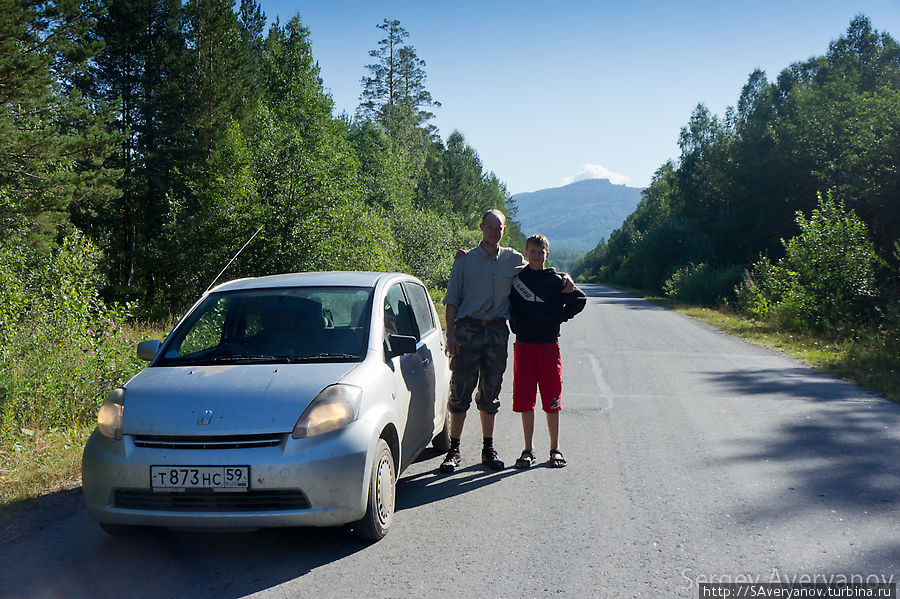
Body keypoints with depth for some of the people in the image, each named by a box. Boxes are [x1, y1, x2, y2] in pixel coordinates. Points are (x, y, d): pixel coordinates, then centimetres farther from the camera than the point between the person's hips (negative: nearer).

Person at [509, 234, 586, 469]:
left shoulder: (556, 281, 2)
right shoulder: (515, 277, 5)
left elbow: (580, 299, 9)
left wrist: (559, 318, 1)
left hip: (549, 345, -1)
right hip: (523, 345, 1)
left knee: (552, 400, 2)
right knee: (525, 400, 3)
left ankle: (555, 448, 15)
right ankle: (528, 449, 13)